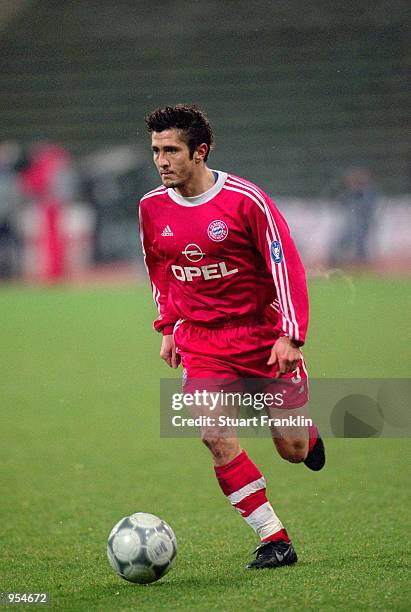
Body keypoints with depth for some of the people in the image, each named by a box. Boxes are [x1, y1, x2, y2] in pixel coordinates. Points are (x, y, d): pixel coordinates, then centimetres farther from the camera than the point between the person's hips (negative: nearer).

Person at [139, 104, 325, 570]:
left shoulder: (245, 200, -15)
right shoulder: (152, 208, -1)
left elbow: (286, 265, -12)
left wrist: (290, 335, -19)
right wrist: (168, 326, 13)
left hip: (262, 335, -3)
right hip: (201, 343, 3)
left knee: (292, 451, 4)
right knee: (216, 435, -19)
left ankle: (306, 434, 44)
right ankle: (274, 541, -10)